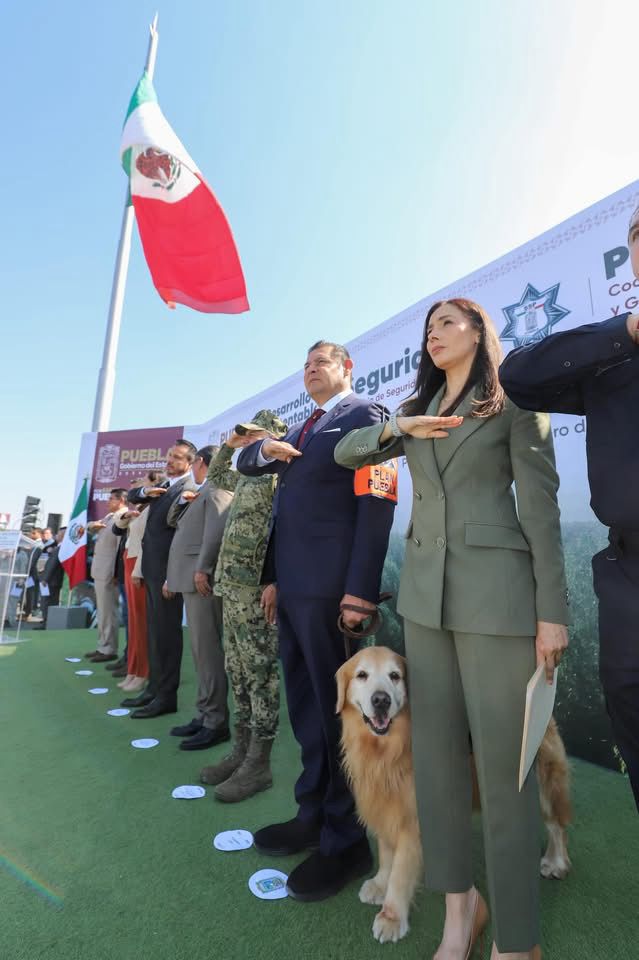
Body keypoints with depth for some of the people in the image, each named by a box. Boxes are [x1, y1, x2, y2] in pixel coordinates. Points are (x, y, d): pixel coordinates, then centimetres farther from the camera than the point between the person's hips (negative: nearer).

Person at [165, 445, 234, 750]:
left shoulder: (217, 488, -7)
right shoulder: (197, 492, 24)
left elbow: (216, 529, -19)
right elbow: (172, 521, 28)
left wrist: (202, 569, -23)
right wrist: (182, 499, 10)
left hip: (203, 578, -10)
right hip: (189, 578, 10)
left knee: (207, 649, -7)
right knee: (200, 649, 12)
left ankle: (216, 722, 0)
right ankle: (205, 714, 21)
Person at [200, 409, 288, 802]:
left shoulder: (280, 473, -10)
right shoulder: (248, 474, 18)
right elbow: (216, 476, 36)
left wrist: (275, 582, -24)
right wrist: (228, 446, 20)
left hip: (256, 588, -9)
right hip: (231, 585, 9)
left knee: (260, 673, -1)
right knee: (239, 672, 14)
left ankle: (259, 763, 11)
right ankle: (242, 751, 27)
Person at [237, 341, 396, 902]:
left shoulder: (364, 415, -2)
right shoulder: (300, 430, 22)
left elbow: (376, 501, -13)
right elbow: (244, 465, 26)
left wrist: (361, 587, -20)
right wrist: (264, 449, 2)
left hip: (329, 584, -8)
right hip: (291, 583, 8)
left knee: (336, 709, 3)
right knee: (305, 707, 16)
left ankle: (346, 841, 21)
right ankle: (313, 815, 33)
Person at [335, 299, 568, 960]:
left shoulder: (514, 401, 1)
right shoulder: (416, 408, 17)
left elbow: (541, 506, -4)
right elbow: (344, 453, 14)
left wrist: (551, 610, -9)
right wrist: (395, 427, -4)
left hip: (495, 590, -5)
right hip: (424, 590, 5)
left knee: (501, 761, 1)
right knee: (435, 750, 11)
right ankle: (459, 904, 31)